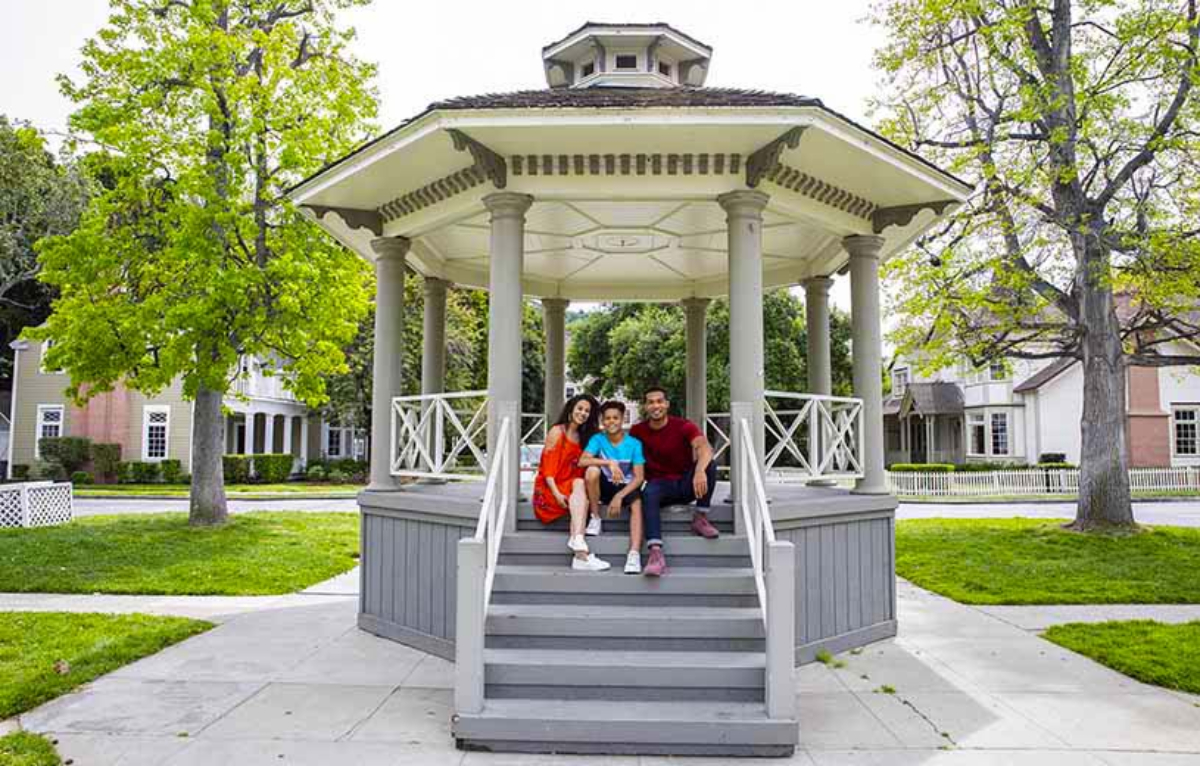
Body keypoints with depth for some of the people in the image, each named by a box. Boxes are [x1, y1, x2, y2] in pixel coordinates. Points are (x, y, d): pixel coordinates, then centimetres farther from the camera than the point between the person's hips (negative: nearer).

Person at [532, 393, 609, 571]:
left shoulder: (585, 437, 18)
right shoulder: (557, 432, 0)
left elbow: (580, 469, 13)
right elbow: (547, 467, -7)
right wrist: (557, 493, -20)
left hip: (572, 486, 4)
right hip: (548, 489, -4)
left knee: (580, 484, -30)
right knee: (579, 485, -32)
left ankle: (578, 547, -48)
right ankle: (581, 550, -50)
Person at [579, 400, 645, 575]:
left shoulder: (634, 444, -9)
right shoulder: (597, 439, -7)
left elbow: (639, 477, -13)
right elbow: (582, 461, -23)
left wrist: (619, 496, -24)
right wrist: (609, 463, -34)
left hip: (626, 487, -1)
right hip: (604, 487, 1)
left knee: (637, 503, -34)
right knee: (592, 470, -29)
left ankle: (634, 554, -45)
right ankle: (595, 519, -14)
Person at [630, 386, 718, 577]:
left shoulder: (683, 426, -9)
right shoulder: (637, 431, 0)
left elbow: (704, 447, -27)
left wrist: (700, 471, -49)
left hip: (686, 484, 0)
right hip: (660, 484, 0)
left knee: (709, 464, -27)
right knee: (648, 494, -35)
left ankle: (700, 519, -12)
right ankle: (656, 554, -48)